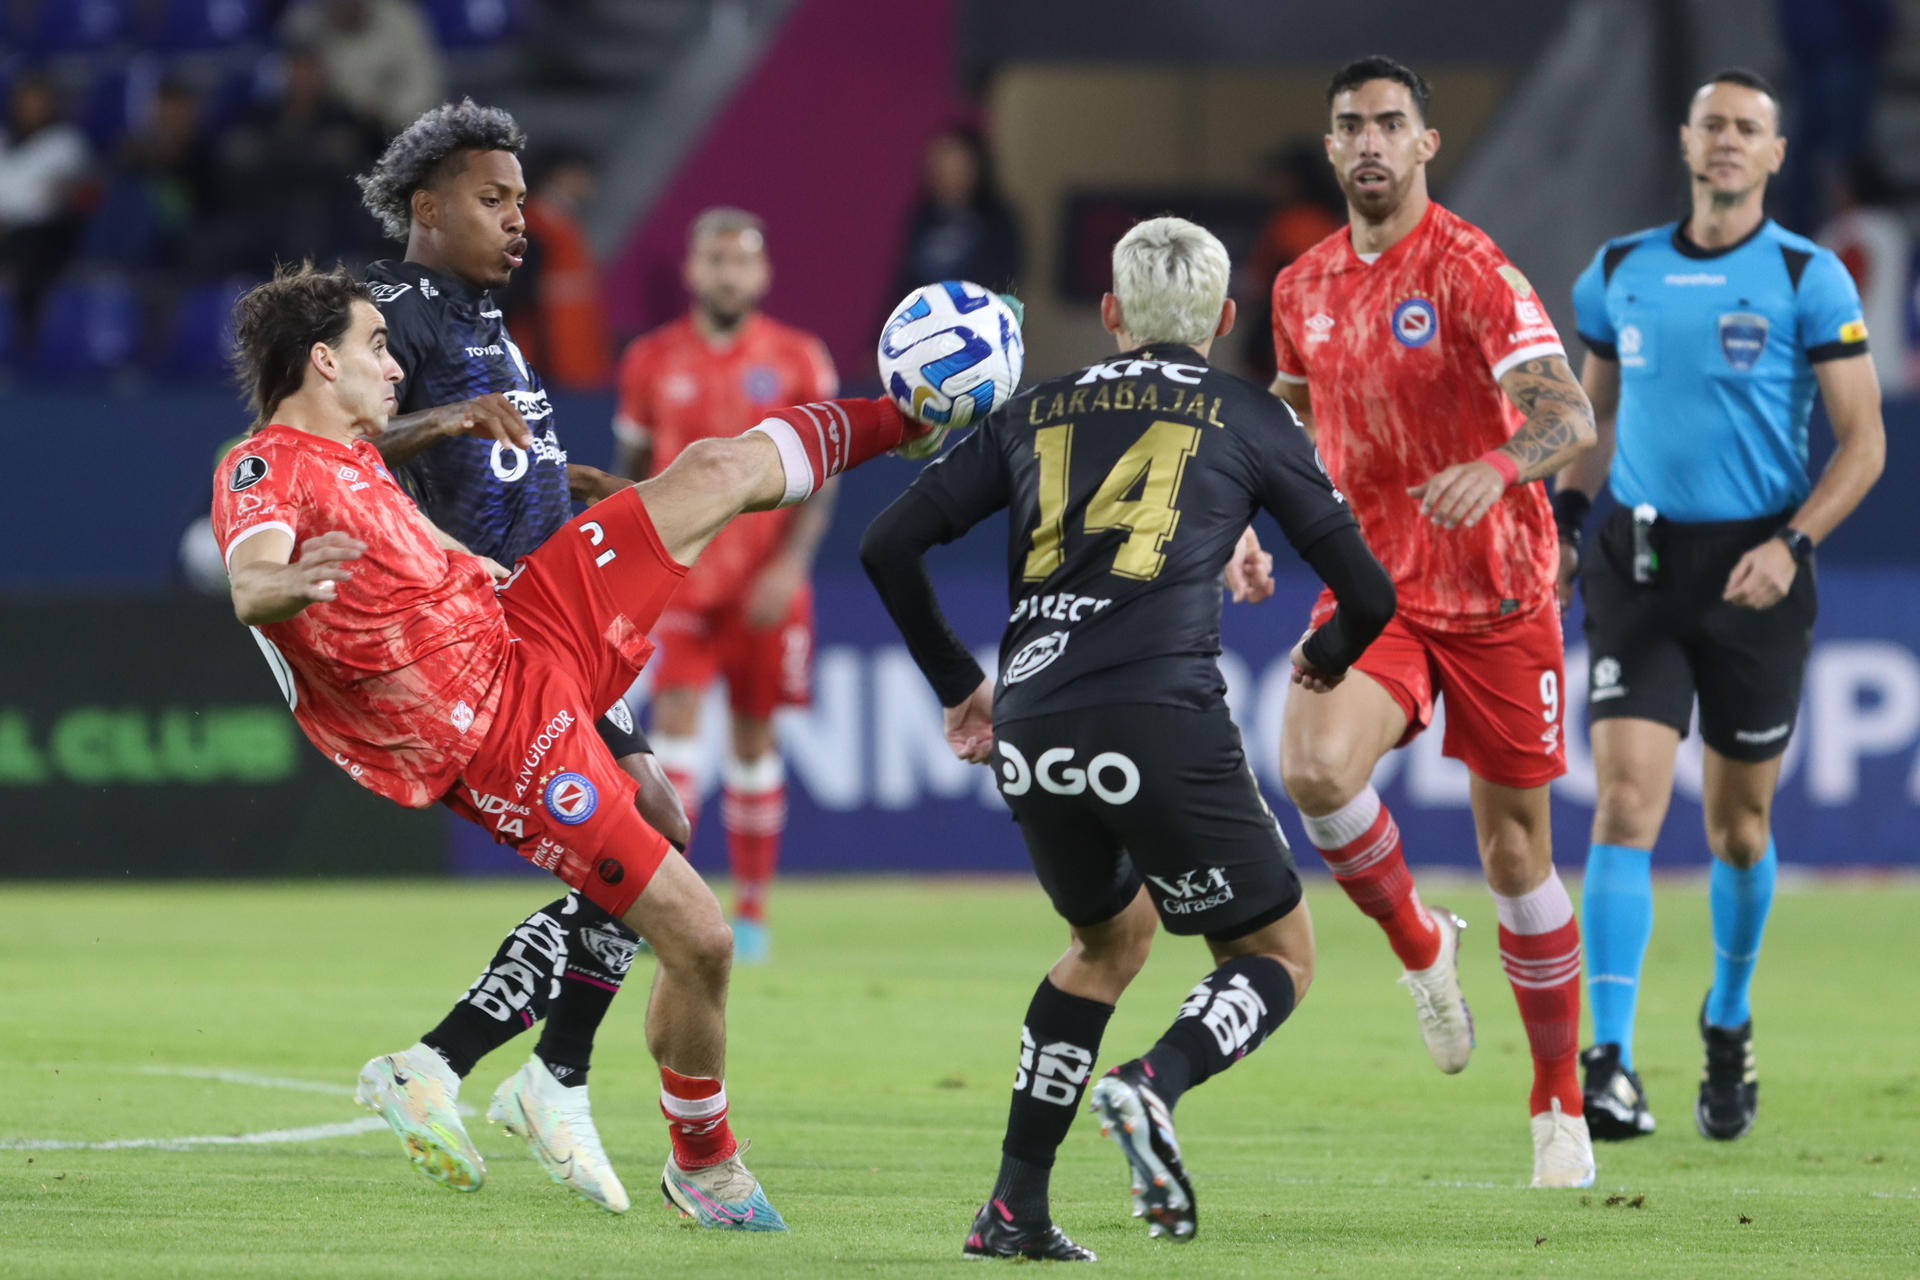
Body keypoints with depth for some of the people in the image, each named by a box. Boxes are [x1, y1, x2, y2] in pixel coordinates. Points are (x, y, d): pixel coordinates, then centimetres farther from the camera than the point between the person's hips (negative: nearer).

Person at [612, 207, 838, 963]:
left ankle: (751, 907, 17)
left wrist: (790, 563, -12)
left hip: (766, 582, 0)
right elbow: (631, 468, 12)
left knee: (755, 735, 6)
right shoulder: (652, 361, 4)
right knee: (676, 713, -16)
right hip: (679, 577, 0)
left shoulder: (798, 361, 1)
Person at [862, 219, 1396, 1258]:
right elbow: (1367, 592, 13)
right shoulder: (1248, 417, 14)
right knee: (1278, 953, 13)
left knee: (1109, 938, 28)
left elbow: (888, 546, 18)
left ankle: (1013, 1208, 19)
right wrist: (1326, 657, 37)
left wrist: (956, 683, 31)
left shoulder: (1038, 411, 21)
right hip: (1163, 724, -4)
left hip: (1030, 740, 4)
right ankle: (1153, 1086, -18)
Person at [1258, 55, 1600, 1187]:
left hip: (1496, 598, -3)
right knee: (1314, 769, -25)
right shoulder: (1304, 288, 6)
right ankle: (1419, 945, 4)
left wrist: (1495, 468, -43)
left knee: (1516, 849, 2)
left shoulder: (1474, 272, -12)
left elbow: (1571, 419, -23)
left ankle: (1561, 1104, 17)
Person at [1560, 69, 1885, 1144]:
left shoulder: (1808, 278, -4)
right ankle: (1610, 1065, -18)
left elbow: (1864, 441, -5)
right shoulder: (1621, 272, 7)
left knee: (1739, 824, 10)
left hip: (1753, 571, -2)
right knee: (1628, 805, -13)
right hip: (1639, 569, 2)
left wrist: (1793, 544, -18)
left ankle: (1729, 1031, 35)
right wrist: (1563, 518, 8)